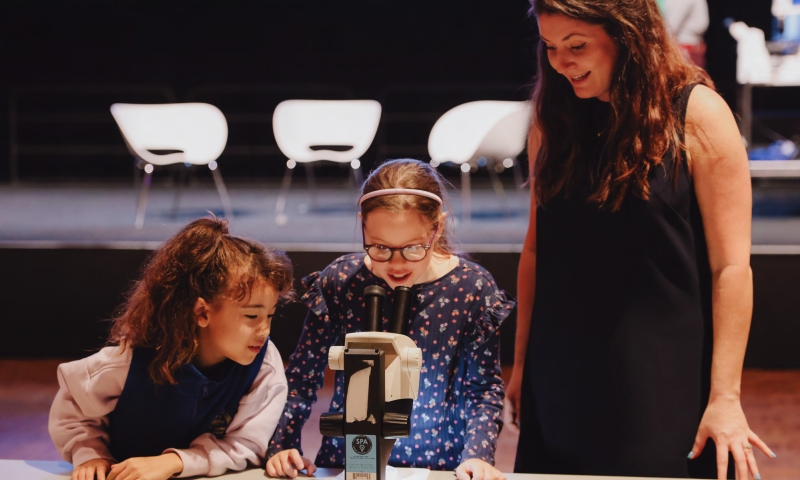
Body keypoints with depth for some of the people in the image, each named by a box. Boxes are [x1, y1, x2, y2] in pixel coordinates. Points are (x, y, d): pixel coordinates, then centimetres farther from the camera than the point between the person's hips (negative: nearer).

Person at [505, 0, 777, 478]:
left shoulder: (697, 116, -10)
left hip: (665, 391, -4)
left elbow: (731, 266, -11)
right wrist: (521, 365, 11)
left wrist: (725, 396, -15)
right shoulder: (555, 119, 5)